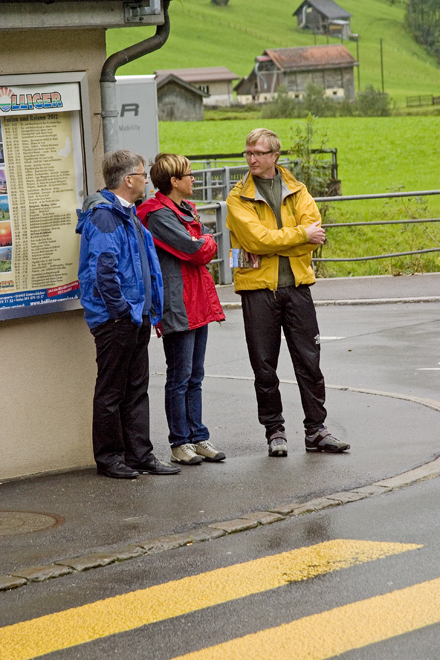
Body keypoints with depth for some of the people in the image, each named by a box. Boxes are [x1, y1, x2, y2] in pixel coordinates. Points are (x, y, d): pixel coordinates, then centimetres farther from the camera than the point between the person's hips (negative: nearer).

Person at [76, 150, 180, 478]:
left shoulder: (128, 214, 16)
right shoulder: (104, 215, -16)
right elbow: (104, 268, -24)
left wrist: (150, 310, 17)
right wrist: (121, 309, -19)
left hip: (137, 316, 10)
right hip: (116, 318, -10)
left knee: (137, 389, 12)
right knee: (112, 390, 0)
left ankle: (140, 454, 17)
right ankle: (109, 457, 8)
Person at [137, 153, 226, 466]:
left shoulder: (186, 209, 17)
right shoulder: (159, 214, -14)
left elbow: (207, 249, 17)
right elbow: (197, 249, -18)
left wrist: (200, 245, -4)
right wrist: (207, 241, 3)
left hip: (198, 302, 9)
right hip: (178, 305, -9)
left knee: (195, 376, 11)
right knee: (180, 377, -3)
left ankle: (198, 437, 16)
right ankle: (180, 443, 3)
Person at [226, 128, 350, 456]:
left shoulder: (297, 191, 9)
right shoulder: (238, 198, 1)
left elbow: (314, 232, -6)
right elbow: (257, 238, -14)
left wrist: (272, 245, -14)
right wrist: (300, 234, -13)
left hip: (296, 284, 2)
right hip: (258, 287, -2)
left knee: (309, 361, 3)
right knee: (264, 366, 3)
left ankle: (316, 430, 10)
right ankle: (275, 431, 13)